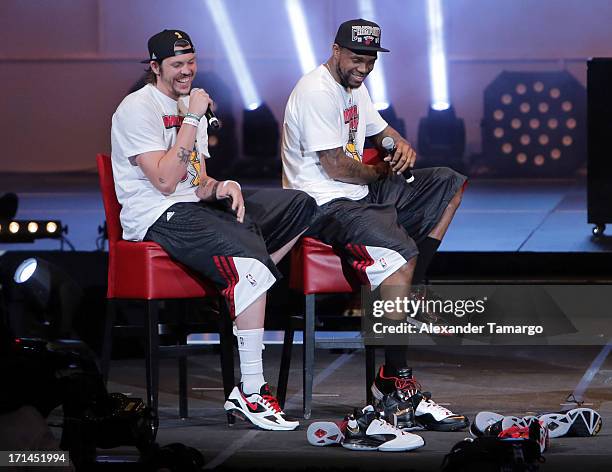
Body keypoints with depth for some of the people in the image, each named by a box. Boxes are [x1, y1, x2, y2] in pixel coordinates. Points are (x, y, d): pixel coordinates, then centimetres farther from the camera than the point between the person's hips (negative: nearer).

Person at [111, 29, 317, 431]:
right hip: (158, 218, -9)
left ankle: (240, 297, -3)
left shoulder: (189, 107, 18)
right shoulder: (139, 108, -9)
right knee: (247, 251, -33)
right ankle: (250, 392, -34)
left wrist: (221, 186, -6)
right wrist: (192, 119, -15)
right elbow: (165, 181, -19)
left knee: (300, 205, 5)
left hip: (194, 206, 9)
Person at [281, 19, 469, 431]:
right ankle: (397, 384, -33)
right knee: (399, 255, -34)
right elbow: (335, 167, -19)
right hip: (325, 205, -11)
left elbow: (383, 131, 29)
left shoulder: (355, 88, 16)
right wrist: (380, 172, 0)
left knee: (450, 184, 12)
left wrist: (403, 147, 3)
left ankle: (411, 294, 1)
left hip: (361, 194, 11)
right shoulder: (317, 92, -16)